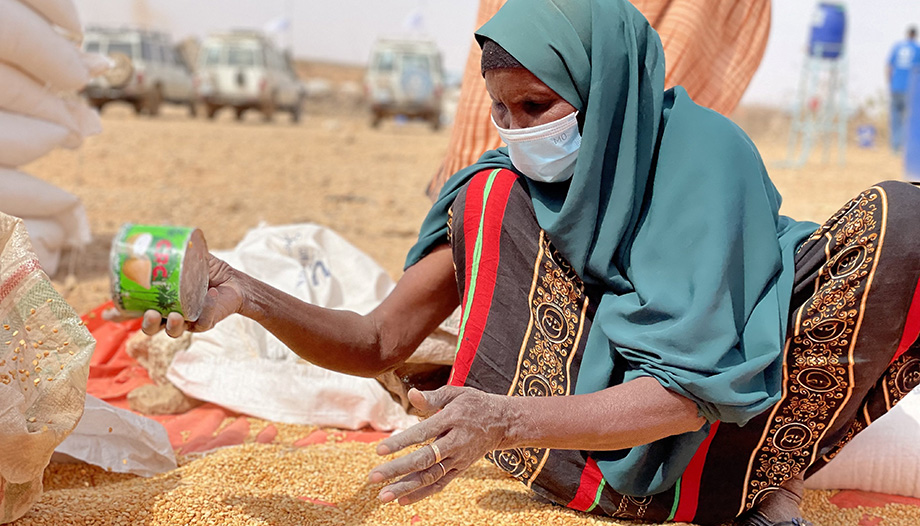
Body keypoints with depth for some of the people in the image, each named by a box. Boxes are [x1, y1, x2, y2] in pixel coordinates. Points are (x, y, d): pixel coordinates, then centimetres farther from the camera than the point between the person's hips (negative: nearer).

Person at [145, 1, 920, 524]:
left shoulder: (706, 156, -15)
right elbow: (377, 343, -2)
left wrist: (507, 422, -39)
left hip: (729, 443, -3)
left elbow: (691, 389, -24)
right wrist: (248, 297, -21)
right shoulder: (494, 197, -2)